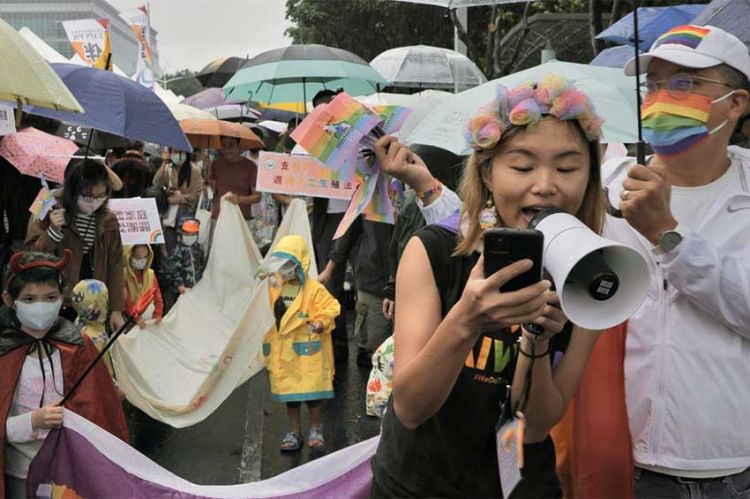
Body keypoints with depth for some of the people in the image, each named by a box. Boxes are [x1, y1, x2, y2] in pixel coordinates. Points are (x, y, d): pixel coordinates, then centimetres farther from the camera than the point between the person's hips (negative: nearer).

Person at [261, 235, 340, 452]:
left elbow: (330, 308, -13)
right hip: (283, 351, 5)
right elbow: (268, 315, 17)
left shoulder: (314, 289, -12)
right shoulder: (274, 288, 4)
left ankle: (316, 428, 24)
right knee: (288, 392, 12)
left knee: (311, 391, 3)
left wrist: (321, 323, -27)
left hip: (307, 350, -5)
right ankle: (295, 432, 26)